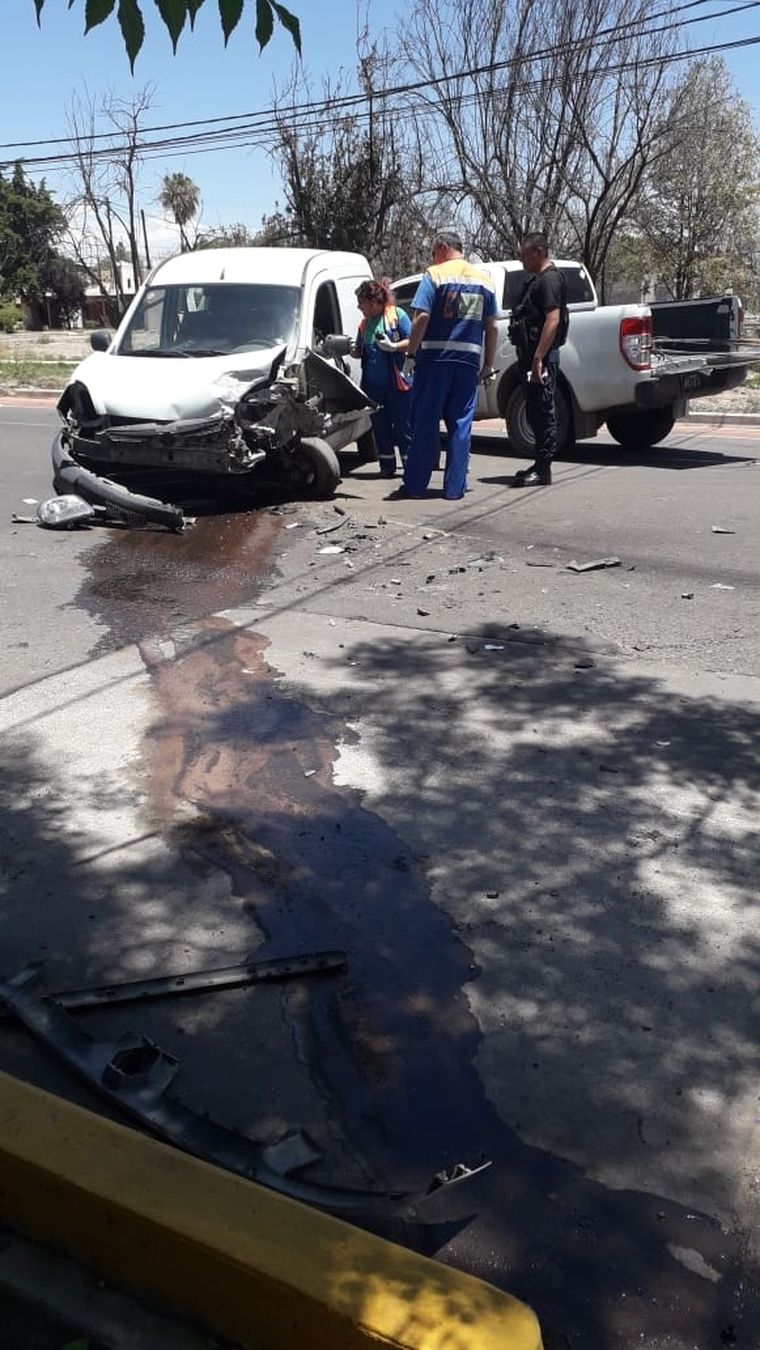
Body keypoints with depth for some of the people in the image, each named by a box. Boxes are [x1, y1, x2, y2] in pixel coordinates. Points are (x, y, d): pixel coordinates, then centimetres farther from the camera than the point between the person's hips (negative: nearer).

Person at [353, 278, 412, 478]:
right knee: (380, 426, 8)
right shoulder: (365, 323, 16)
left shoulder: (397, 315, -2)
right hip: (373, 384, 6)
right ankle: (387, 466, 16)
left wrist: (394, 346, -19)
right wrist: (351, 349, 0)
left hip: (397, 382, -6)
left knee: (402, 426, -3)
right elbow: (360, 351, 21)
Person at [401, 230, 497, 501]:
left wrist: (411, 350, -4)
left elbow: (422, 317, -14)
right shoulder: (484, 280, 12)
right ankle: (454, 487, 5)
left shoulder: (435, 275, -3)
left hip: (435, 358, -3)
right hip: (468, 361, 4)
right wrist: (488, 365, 14)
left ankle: (415, 485, 6)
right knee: (461, 425, 6)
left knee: (425, 424, 3)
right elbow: (491, 328, 10)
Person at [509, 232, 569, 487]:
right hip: (531, 355, 10)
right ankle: (540, 464, 23)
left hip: (542, 357, -10)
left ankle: (543, 470, -4)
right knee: (534, 413, 14)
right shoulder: (536, 279, 21)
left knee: (543, 412, -7)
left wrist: (538, 358, -26)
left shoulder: (550, 279, -11)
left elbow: (553, 320, -21)